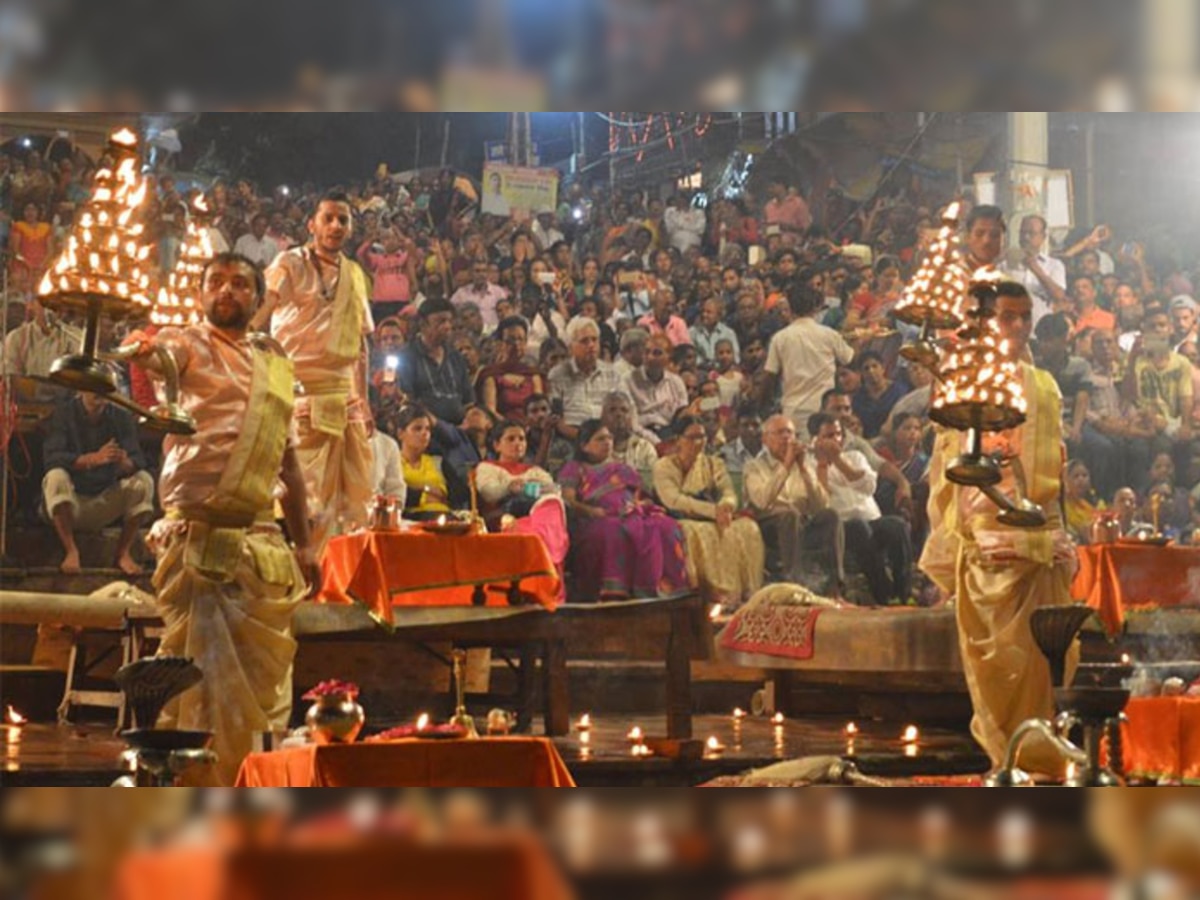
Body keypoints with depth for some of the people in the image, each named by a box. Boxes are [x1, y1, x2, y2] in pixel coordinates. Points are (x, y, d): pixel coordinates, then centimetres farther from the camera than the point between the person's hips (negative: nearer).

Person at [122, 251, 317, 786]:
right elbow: (160, 356, -24)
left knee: (263, 680, 8)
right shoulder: (189, 345, 2)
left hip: (262, 543, 6)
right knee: (197, 669, -9)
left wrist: (303, 543, 17)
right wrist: (141, 351, -48)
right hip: (197, 536, -6)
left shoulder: (275, 365, 18)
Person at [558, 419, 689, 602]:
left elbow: (640, 497, 27)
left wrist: (639, 504, 2)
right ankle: (614, 594, -47)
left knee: (665, 528, -29)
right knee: (614, 532, -41)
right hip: (597, 520, -4)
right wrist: (590, 510, -14)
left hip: (632, 516, 4)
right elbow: (568, 501, 5)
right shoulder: (574, 469, 22)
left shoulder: (621, 469, 35)